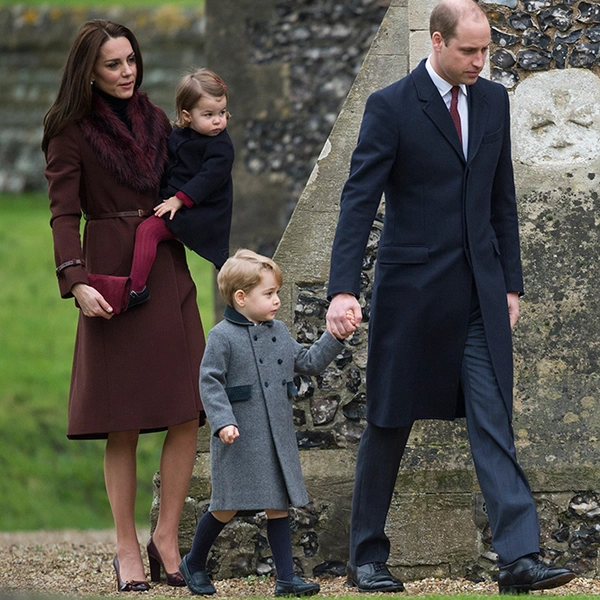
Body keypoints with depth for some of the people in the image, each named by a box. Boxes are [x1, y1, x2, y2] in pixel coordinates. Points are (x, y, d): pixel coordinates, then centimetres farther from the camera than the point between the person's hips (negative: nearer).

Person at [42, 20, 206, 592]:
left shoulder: (154, 121, 14)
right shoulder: (72, 131, -2)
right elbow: (63, 214, -9)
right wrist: (77, 281, -21)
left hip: (169, 273, 5)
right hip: (112, 275, -5)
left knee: (186, 414, -3)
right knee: (123, 426, -4)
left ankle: (166, 539, 5)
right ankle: (126, 549, 4)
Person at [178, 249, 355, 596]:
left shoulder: (278, 332, 12)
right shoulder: (223, 337, -9)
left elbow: (308, 362, 19)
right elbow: (210, 382, -12)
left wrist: (334, 338, 9)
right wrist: (222, 422, -22)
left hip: (278, 435, 6)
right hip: (240, 438, -6)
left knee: (279, 504, 5)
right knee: (227, 508, 1)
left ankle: (286, 577, 6)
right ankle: (194, 564, 20)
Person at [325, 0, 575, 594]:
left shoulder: (493, 101, 8)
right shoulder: (390, 107, -9)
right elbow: (358, 202, -12)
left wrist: (511, 283, 11)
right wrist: (343, 290, -21)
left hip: (480, 294, 4)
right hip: (412, 289, -4)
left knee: (493, 423, -5)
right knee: (389, 423, 6)